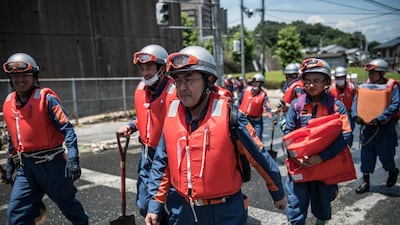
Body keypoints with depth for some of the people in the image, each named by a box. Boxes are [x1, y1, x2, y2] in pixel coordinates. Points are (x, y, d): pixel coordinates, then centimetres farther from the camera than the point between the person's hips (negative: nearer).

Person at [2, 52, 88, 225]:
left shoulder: (46, 98, -12)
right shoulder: (8, 103, 7)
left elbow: (67, 128, -16)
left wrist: (73, 158, -24)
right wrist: (10, 160, 24)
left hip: (51, 163, -5)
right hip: (26, 166, 6)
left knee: (67, 202, 13)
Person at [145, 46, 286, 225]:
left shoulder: (228, 116, -17)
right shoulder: (172, 116, -4)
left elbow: (259, 157, -7)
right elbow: (161, 164, 5)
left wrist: (278, 194, 4)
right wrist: (154, 206, 3)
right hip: (183, 210, 4)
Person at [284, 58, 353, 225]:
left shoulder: (336, 106, -6)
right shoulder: (296, 104, -3)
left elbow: (345, 135, -13)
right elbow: (288, 132, -2)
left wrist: (321, 157, -21)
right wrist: (295, 155, -16)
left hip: (325, 165, 0)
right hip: (298, 165, 0)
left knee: (322, 203, 20)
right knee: (296, 206, 4)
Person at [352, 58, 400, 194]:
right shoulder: (366, 84, 3)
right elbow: (356, 101, 2)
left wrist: (379, 119, -25)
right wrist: (356, 116, -13)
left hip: (386, 126, -4)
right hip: (369, 126, 4)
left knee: (385, 155, 1)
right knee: (366, 154, 6)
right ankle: (365, 182, 19)